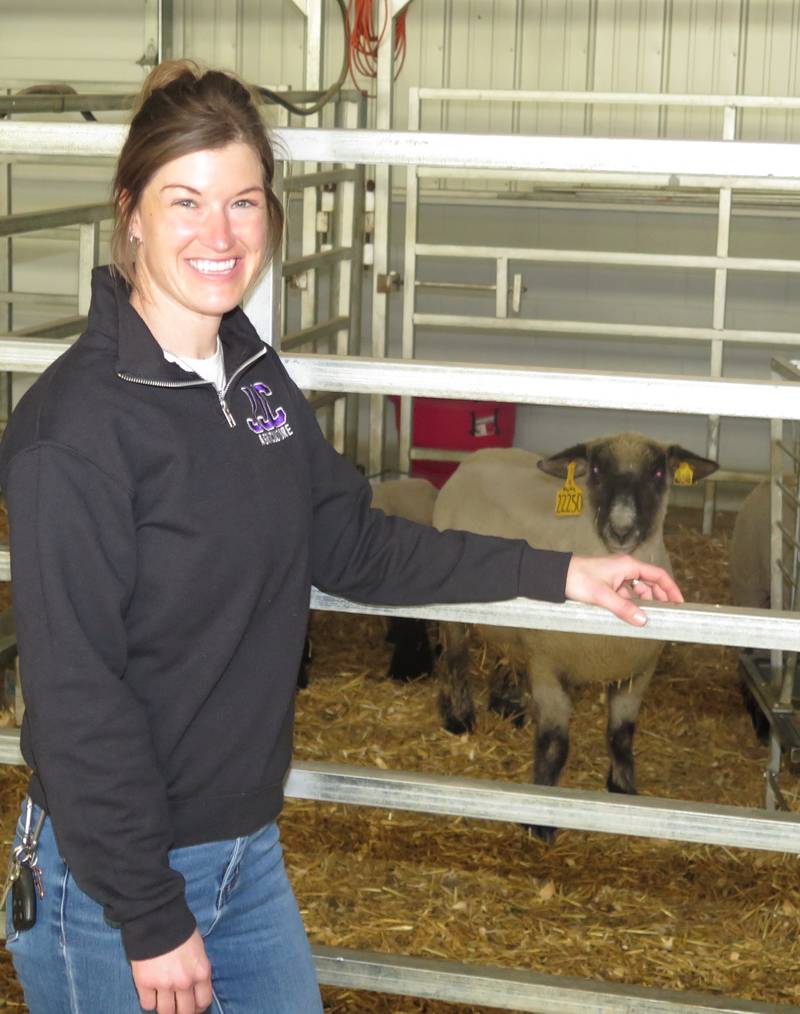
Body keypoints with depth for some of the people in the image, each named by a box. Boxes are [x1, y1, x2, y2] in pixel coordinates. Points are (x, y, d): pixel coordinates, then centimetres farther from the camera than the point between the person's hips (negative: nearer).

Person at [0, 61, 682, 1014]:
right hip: (120, 865, -7)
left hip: (247, 844, 7)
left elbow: (351, 544, 13)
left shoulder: (253, 374, 3)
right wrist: (150, 919, -18)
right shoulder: (76, 422, -22)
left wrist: (554, 573, 12)